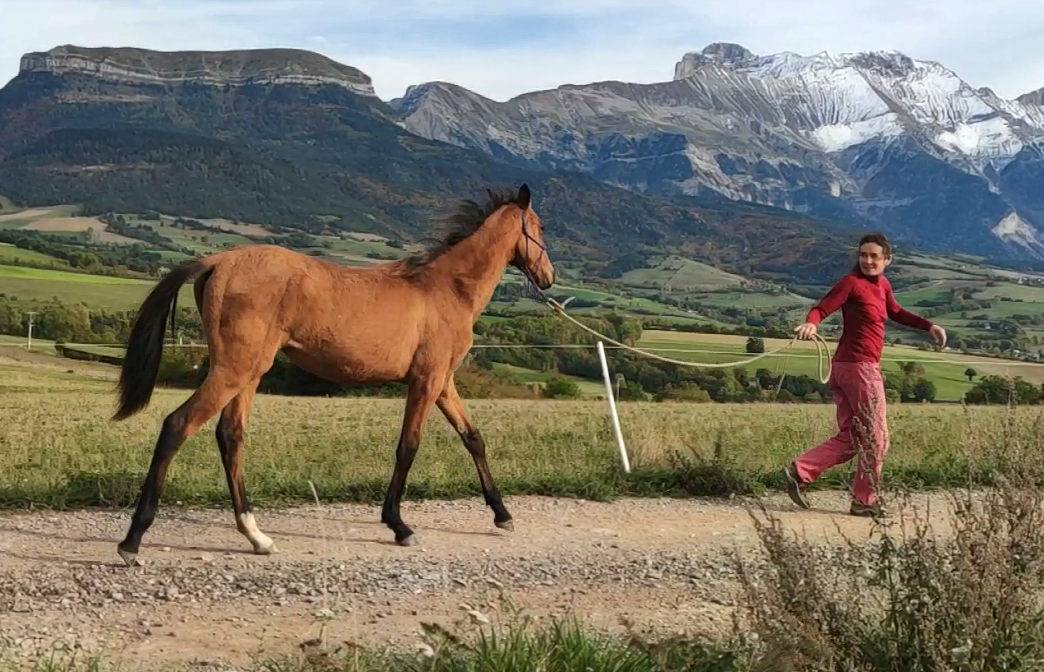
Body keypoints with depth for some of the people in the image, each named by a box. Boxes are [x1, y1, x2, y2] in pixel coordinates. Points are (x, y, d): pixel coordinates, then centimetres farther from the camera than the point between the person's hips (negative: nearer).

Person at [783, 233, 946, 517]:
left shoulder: (882, 284, 16)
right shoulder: (852, 283, -10)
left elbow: (896, 313, 32)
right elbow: (821, 308, -20)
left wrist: (929, 326, 24)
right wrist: (811, 323, -42)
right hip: (860, 366, -9)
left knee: (849, 438, 10)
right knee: (876, 439, 2)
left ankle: (799, 471, -1)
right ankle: (865, 501, 10)